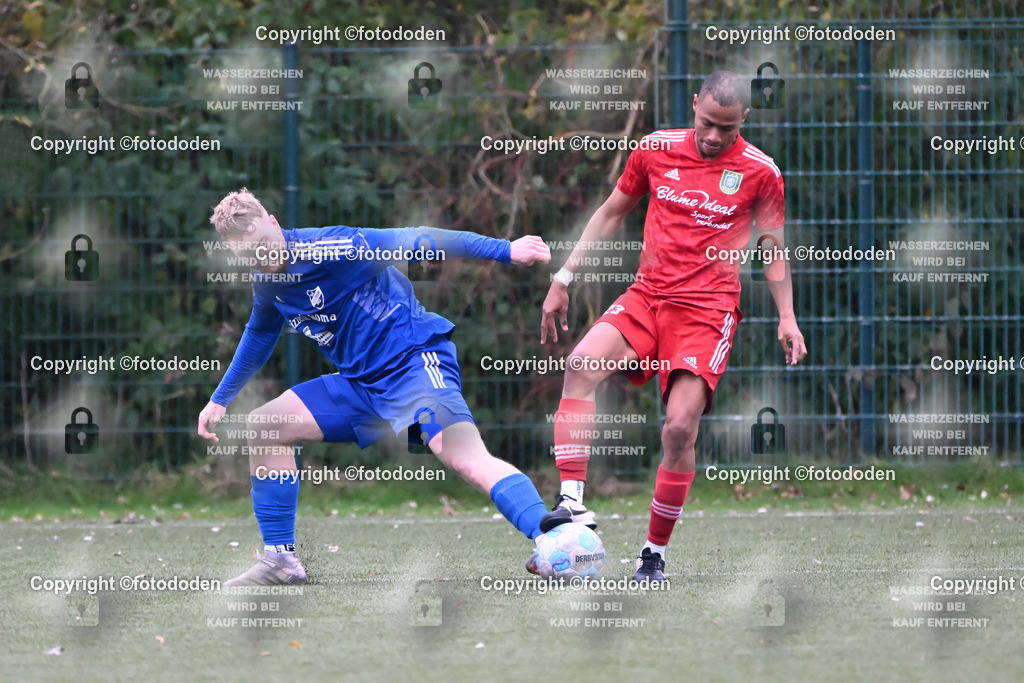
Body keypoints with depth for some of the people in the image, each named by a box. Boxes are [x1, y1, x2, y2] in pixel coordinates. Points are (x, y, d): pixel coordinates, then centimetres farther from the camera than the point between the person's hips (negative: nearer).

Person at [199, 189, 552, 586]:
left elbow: (413, 243, -21)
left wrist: (505, 250, -25)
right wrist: (220, 399, 36)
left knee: (466, 458, -31)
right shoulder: (267, 283, 7)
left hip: (414, 362, -9)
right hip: (362, 383, 9)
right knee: (262, 428, 6)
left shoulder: (325, 249, -19)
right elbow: (259, 336, 29)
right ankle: (280, 561, 14)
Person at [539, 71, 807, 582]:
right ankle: (573, 503, -31)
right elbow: (611, 214, 17)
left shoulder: (760, 172, 1)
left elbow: (774, 248, 12)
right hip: (647, 295, 2)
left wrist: (786, 318, 2)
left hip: (709, 308, -2)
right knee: (582, 364, -27)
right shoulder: (656, 149, 6)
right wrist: (563, 280, 14)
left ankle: (655, 553, -1)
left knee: (680, 426, -17)